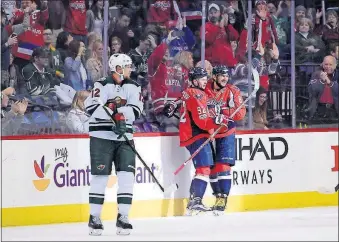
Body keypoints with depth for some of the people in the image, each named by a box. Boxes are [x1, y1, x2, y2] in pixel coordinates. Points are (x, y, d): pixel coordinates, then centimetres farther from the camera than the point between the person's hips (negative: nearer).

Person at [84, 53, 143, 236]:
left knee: (126, 176, -4)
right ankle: (94, 217, 7)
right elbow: (91, 107, -17)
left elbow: (136, 110, -5)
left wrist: (119, 111, -22)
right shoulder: (103, 85, -5)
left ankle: (122, 217, 1)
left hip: (124, 138, 4)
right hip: (102, 137, -4)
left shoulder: (133, 87, 8)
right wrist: (113, 117, -26)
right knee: (100, 176, -3)